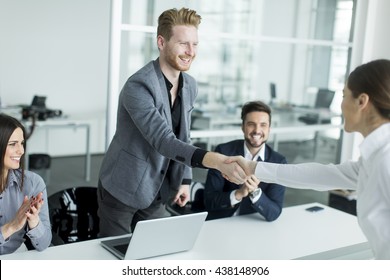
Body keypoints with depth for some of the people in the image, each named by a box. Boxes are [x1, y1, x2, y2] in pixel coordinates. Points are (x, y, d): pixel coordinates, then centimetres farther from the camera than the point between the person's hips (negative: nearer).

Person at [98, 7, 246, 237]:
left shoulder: (190, 86, 0)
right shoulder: (139, 86, -25)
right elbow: (164, 141, -35)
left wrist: (185, 179, 8)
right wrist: (217, 161, -46)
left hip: (157, 192, 6)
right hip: (123, 189, -6)